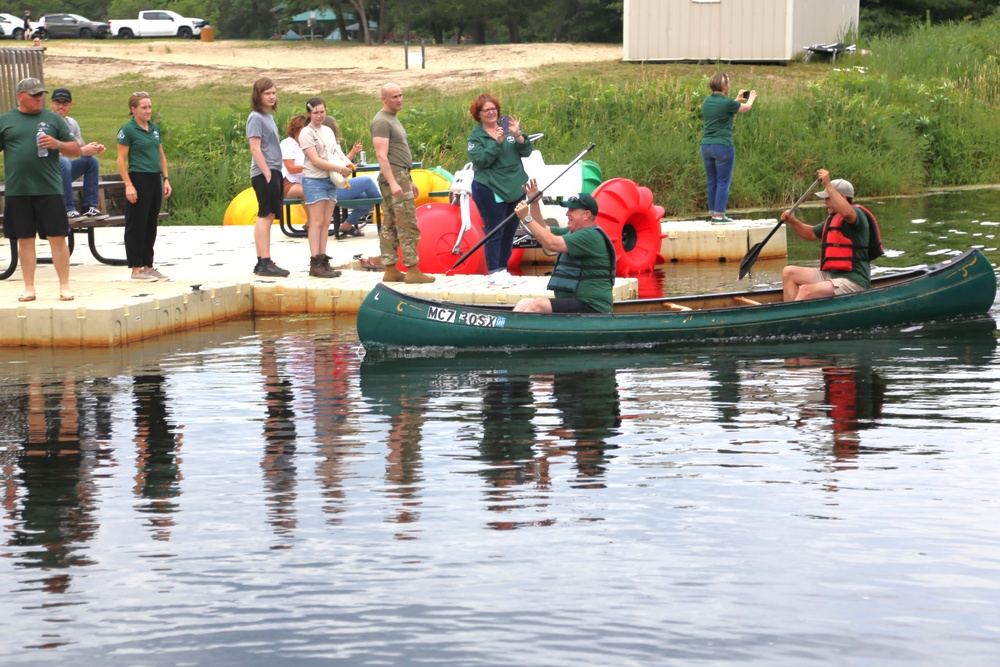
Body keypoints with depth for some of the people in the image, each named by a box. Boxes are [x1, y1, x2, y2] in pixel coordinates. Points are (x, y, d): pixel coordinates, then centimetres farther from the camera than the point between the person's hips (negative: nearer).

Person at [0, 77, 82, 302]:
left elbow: (76, 150, 9)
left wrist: (57, 144, -10)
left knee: (58, 238, -3)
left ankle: (64, 286, 3)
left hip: (49, 190, 0)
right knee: (25, 239, 5)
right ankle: (29, 288, 12)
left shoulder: (53, 119, 9)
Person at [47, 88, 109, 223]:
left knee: (92, 161, -8)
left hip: (63, 171, 7)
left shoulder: (72, 123, 8)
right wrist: (82, 151, -29)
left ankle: (90, 208, -12)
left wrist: (94, 149, -17)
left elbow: (81, 147, 8)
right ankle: (68, 210, -34)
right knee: (64, 162, -35)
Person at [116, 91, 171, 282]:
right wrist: (128, 185, -16)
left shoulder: (155, 128, 12)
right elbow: (121, 160, -10)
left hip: (155, 180, 7)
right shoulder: (128, 130, -8)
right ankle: (136, 268, 1)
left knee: (151, 225, 10)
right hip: (139, 180, -7)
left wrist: (166, 179, 10)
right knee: (137, 225, -3)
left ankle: (148, 266, 17)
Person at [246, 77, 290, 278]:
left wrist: (276, 174, 16)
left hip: (273, 172, 9)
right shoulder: (256, 118, -10)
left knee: (268, 216, 9)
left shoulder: (268, 116, 17)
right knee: (265, 216, -10)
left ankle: (265, 262, 13)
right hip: (263, 173, -9)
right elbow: (255, 149, -15)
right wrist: (267, 173, -18)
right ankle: (263, 263, -12)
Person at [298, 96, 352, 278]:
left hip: (330, 180, 7)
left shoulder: (328, 131, 16)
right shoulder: (307, 133, -6)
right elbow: (315, 160, -13)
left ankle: (323, 261, 5)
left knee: (326, 223, 5)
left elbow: (336, 153, 22)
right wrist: (340, 169, -16)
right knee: (317, 222, -9)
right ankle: (315, 263, -10)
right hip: (314, 180, -7)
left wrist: (346, 165, 0)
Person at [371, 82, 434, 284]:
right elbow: (381, 156, -19)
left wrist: (409, 181, 25)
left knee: (390, 226, 8)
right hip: (394, 176, -10)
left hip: (401, 176, 10)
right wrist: (393, 183, -25)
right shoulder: (382, 122, -12)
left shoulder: (393, 119, 20)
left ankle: (390, 270, 9)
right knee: (408, 225, -10)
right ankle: (412, 270, -10)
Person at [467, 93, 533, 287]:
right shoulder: (476, 136, -2)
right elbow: (479, 160, -15)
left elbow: (526, 152, 3)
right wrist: (497, 142, -23)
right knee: (494, 232, -5)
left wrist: (518, 136, -15)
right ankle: (493, 272, -1)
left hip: (515, 189, 5)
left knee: (509, 232, 11)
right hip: (490, 190, -5)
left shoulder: (509, 128, 8)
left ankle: (503, 268, 22)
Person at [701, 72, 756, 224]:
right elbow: (746, 108, 8)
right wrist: (751, 98, 30)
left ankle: (713, 214, 15)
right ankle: (719, 216, -1)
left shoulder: (707, 102, 6)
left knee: (712, 182, 12)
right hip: (723, 146, -7)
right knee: (723, 182, 0)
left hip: (706, 145, 7)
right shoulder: (727, 103, -12)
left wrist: (737, 99, 38)